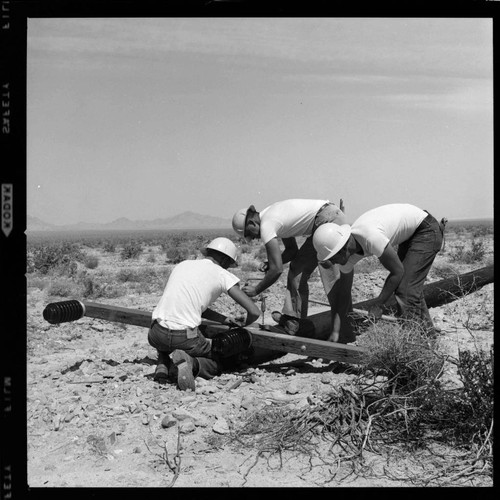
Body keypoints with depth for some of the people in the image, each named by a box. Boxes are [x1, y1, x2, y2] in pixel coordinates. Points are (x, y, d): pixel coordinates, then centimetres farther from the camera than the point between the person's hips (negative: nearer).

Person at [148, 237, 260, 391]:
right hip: (185, 337, -5)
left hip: (156, 335, 5)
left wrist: (222, 318, 31)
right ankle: (191, 363, -9)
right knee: (215, 365, 22)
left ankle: (163, 364, 9)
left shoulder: (182, 265, 18)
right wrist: (243, 326, 23)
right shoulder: (223, 275, 3)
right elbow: (254, 312, 0)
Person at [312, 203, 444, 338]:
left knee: (406, 289, -13)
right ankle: (428, 331, 32)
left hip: (427, 230, -8)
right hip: (411, 233, 9)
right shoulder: (347, 252, -11)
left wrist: (377, 306, -19)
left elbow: (397, 271, -25)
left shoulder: (370, 238, -38)